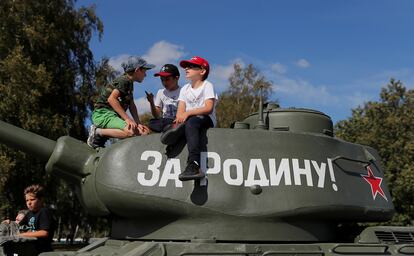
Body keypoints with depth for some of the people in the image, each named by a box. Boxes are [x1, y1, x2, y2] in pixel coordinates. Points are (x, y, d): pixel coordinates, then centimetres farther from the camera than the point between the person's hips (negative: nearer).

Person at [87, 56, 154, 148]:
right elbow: (111, 99, -22)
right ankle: (98, 132, -15)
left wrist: (138, 123, 1)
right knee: (131, 131, -33)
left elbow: (132, 106, 15)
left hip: (114, 115, 10)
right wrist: (127, 118, -26)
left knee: (145, 131, -4)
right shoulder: (124, 80, -9)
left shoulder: (130, 83, 20)